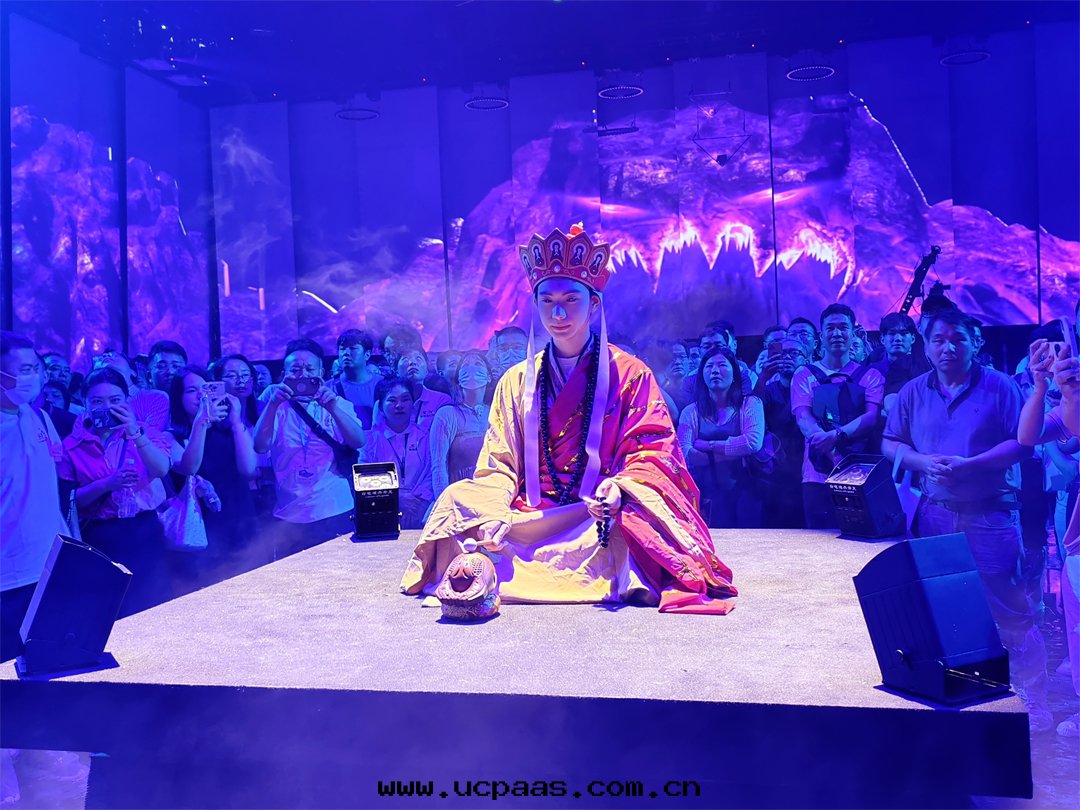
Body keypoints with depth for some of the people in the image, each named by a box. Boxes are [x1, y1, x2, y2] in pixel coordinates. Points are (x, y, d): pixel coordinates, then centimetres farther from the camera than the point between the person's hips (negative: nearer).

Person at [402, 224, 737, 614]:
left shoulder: (630, 374, 5)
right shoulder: (517, 380, 13)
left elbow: (653, 451, -1)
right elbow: (498, 463, 7)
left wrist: (619, 487, -25)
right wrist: (494, 512, -15)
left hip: (598, 515, -2)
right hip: (530, 514, 3)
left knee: (631, 521, -36)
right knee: (456, 499, -20)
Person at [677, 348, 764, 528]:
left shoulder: (750, 404, 4)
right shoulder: (691, 412, 7)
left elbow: (754, 442, -13)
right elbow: (684, 454, -8)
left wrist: (707, 445, -8)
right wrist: (736, 450, -9)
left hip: (743, 492, -1)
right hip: (707, 496, 1)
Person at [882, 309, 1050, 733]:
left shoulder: (1000, 386, -3)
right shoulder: (913, 392, 6)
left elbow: (1022, 442, -8)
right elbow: (890, 444, 8)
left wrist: (968, 465, -19)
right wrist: (923, 462, -11)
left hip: (990, 514, -3)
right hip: (934, 514, 4)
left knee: (1011, 611, -2)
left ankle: (1033, 700, 12)